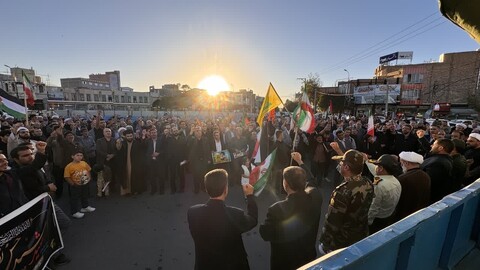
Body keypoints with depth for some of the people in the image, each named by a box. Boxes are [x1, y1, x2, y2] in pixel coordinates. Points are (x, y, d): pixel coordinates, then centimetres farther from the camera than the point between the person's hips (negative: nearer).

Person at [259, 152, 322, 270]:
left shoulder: (277, 209, -37)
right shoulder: (315, 196, -23)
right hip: (309, 257, 4)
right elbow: (311, 181, 2)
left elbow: (265, 235, -20)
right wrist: (300, 161, 14)